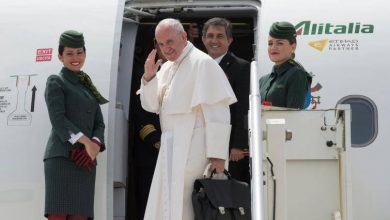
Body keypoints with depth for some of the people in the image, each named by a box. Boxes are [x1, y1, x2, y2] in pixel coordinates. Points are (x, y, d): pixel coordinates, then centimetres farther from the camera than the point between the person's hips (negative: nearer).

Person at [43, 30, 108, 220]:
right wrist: (86, 141, -17)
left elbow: (99, 123, 16)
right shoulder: (55, 82, 5)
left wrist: (95, 144, -5)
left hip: (86, 160, 6)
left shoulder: (88, 87, 23)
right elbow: (58, 120, -8)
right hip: (62, 156, -6)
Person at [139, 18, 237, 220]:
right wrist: (148, 77, -3)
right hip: (171, 148, 8)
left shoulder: (202, 63, -10)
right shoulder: (166, 67, 14)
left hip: (191, 149, -8)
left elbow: (217, 113, -15)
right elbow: (151, 105, 14)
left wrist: (217, 154, -18)